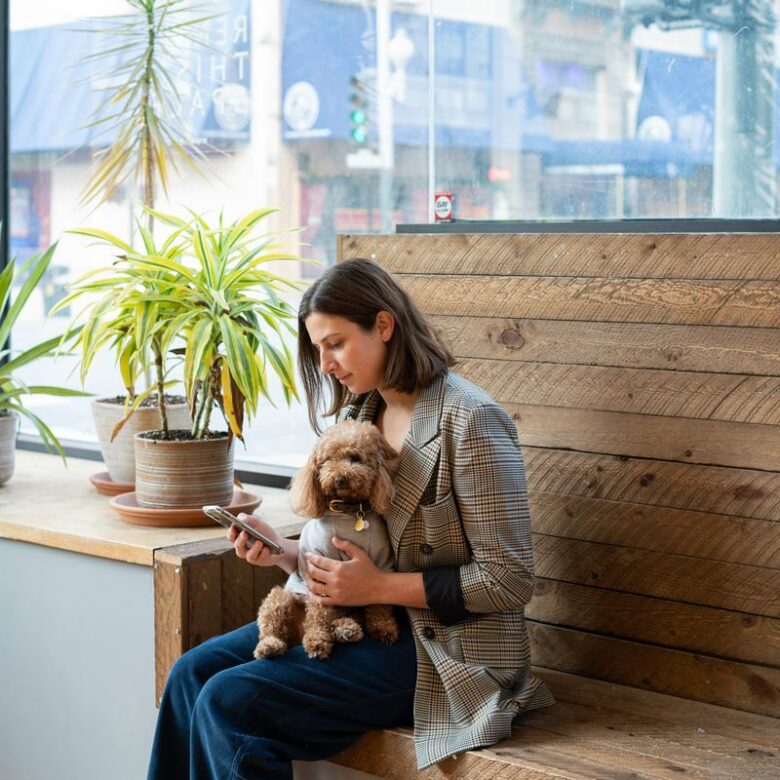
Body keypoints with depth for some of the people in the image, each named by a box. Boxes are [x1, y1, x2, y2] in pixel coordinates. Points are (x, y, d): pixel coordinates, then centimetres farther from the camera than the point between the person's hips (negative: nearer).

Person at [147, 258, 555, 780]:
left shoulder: (469, 420, -16)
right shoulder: (357, 415, 10)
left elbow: (510, 581, -18)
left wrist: (379, 587, -20)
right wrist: (282, 551, -3)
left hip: (446, 652, -8)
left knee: (228, 702, -18)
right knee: (193, 673, -3)